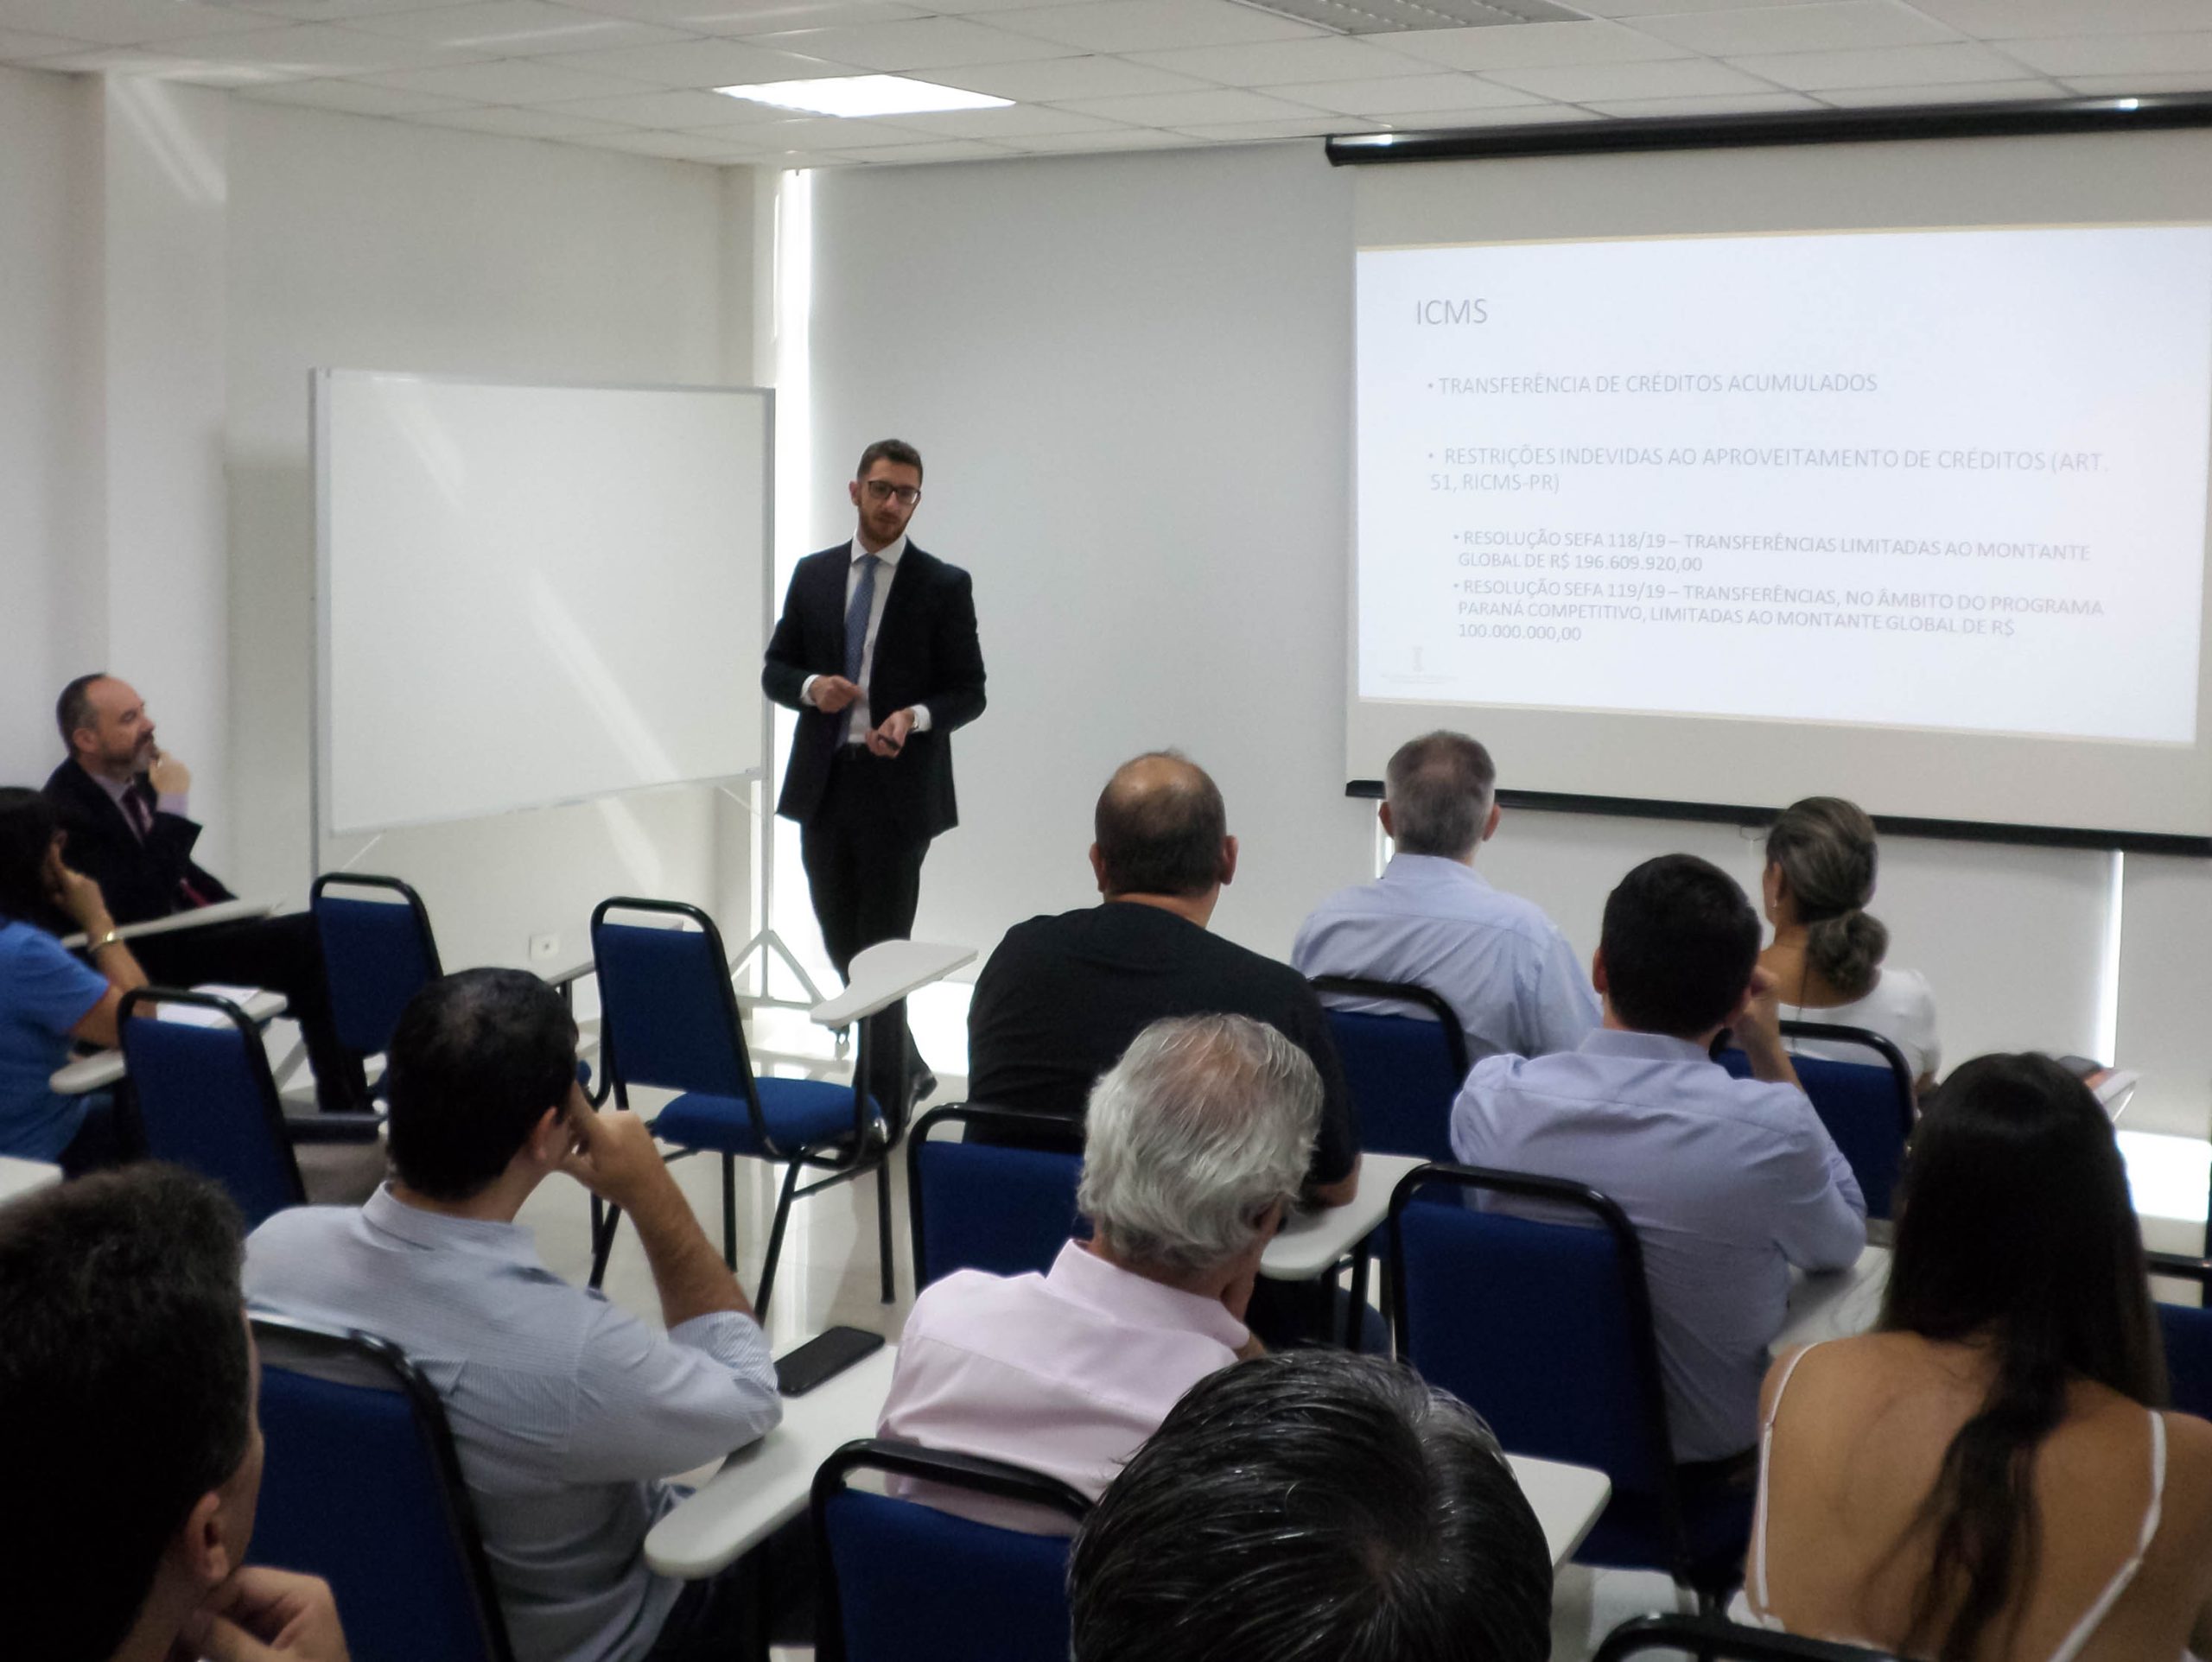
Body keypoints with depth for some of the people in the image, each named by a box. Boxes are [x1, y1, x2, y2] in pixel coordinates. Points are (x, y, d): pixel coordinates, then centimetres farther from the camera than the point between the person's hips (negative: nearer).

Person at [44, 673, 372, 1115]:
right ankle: (344, 1105, -11)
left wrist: (244, 913, 9)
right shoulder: (66, 809, -21)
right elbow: (140, 909, -28)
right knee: (310, 944, -19)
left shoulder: (135, 778, 4)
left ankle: (349, 1100, -7)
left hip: (190, 921, 9)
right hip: (148, 959, -8)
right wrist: (173, 808, -26)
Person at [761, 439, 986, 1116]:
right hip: (823, 784, 4)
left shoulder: (944, 585, -2)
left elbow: (969, 692, -2)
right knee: (843, 942, 11)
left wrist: (916, 717, -21)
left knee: (883, 946, -3)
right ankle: (907, 1067, 31)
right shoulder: (812, 575, 8)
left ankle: (883, 1104, 7)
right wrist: (811, 687, -11)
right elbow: (775, 671, 11)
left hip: (898, 788, -4)